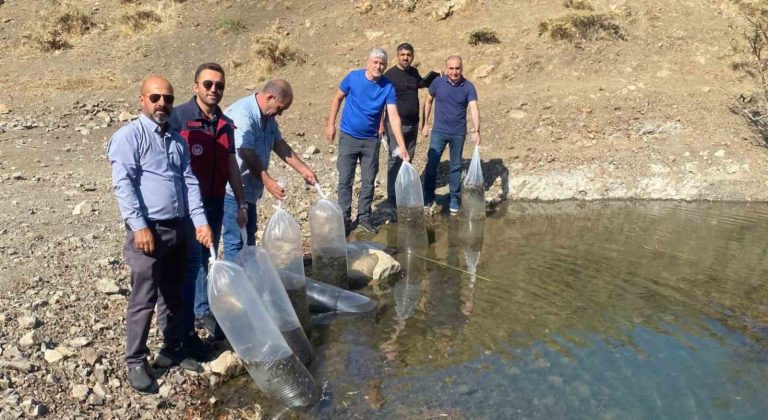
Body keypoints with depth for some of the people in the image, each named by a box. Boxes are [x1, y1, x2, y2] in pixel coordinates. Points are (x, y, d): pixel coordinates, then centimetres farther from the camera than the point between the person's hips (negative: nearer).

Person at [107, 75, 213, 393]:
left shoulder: (177, 140, 16)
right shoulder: (129, 136, -6)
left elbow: (189, 182, 11)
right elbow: (123, 184, -14)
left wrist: (200, 221, 0)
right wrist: (139, 226, -21)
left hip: (179, 229, 7)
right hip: (148, 229, -7)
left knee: (175, 296, 16)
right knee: (144, 300, -1)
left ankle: (172, 351, 30)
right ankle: (135, 362, 13)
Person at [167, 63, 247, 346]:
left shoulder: (226, 124, 7)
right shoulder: (178, 117, -12)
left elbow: (231, 165, 13)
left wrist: (241, 203, 13)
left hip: (216, 203, 6)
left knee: (205, 260, 18)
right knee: (191, 264, -3)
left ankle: (203, 312, 34)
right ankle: (186, 330, 7)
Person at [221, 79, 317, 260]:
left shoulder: (268, 117, 6)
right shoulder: (241, 115, -24)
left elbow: (280, 144, 11)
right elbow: (246, 154, -27)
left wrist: (303, 169, 6)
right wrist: (267, 181, -30)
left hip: (249, 188, 10)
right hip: (233, 189, -10)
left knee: (249, 238, 18)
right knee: (236, 241, -4)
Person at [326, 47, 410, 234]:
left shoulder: (388, 87, -10)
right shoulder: (353, 77, -10)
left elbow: (394, 117, -15)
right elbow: (337, 98, 4)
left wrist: (402, 146, -23)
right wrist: (331, 124, -1)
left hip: (371, 140, 1)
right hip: (348, 137, -1)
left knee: (369, 181, 9)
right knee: (345, 180, 2)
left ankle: (364, 216, 24)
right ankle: (344, 218, 13)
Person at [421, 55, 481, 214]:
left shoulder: (468, 87, -9)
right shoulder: (438, 82, -6)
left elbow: (474, 109, -18)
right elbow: (428, 102, 7)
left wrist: (476, 131, -32)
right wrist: (425, 123, 6)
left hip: (458, 133, 0)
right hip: (439, 131, 0)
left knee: (456, 166, 9)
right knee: (431, 163, 0)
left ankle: (454, 198, 22)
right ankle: (428, 196, 16)